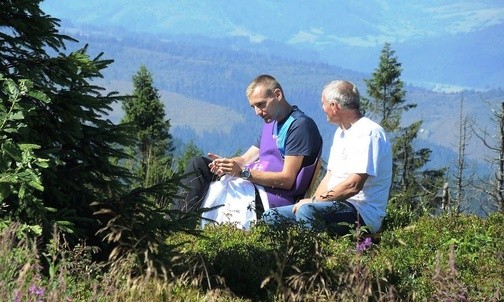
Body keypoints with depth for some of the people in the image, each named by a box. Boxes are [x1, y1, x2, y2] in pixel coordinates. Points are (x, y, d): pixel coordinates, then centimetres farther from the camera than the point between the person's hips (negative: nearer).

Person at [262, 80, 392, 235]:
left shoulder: (369, 133, -13)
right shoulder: (341, 132, 20)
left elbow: (353, 185, -21)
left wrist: (314, 201, -14)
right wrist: (312, 201, 2)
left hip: (363, 213, -10)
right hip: (336, 206, 10)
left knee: (306, 211, -36)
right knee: (270, 216, 1)